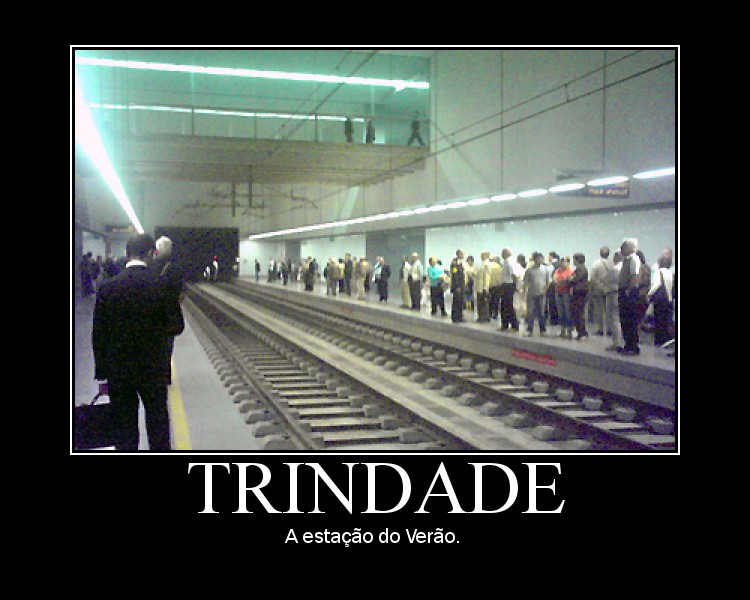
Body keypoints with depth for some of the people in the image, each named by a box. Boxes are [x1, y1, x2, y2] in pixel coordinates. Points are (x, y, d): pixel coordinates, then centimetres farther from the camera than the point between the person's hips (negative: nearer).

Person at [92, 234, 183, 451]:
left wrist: (102, 371, 4)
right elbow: (174, 326, -8)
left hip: (118, 370, 1)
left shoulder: (108, 287, -8)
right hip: (153, 369, -1)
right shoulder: (161, 284, -13)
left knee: (125, 429, 12)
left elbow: (98, 334, -4)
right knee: (158, 424, 14)